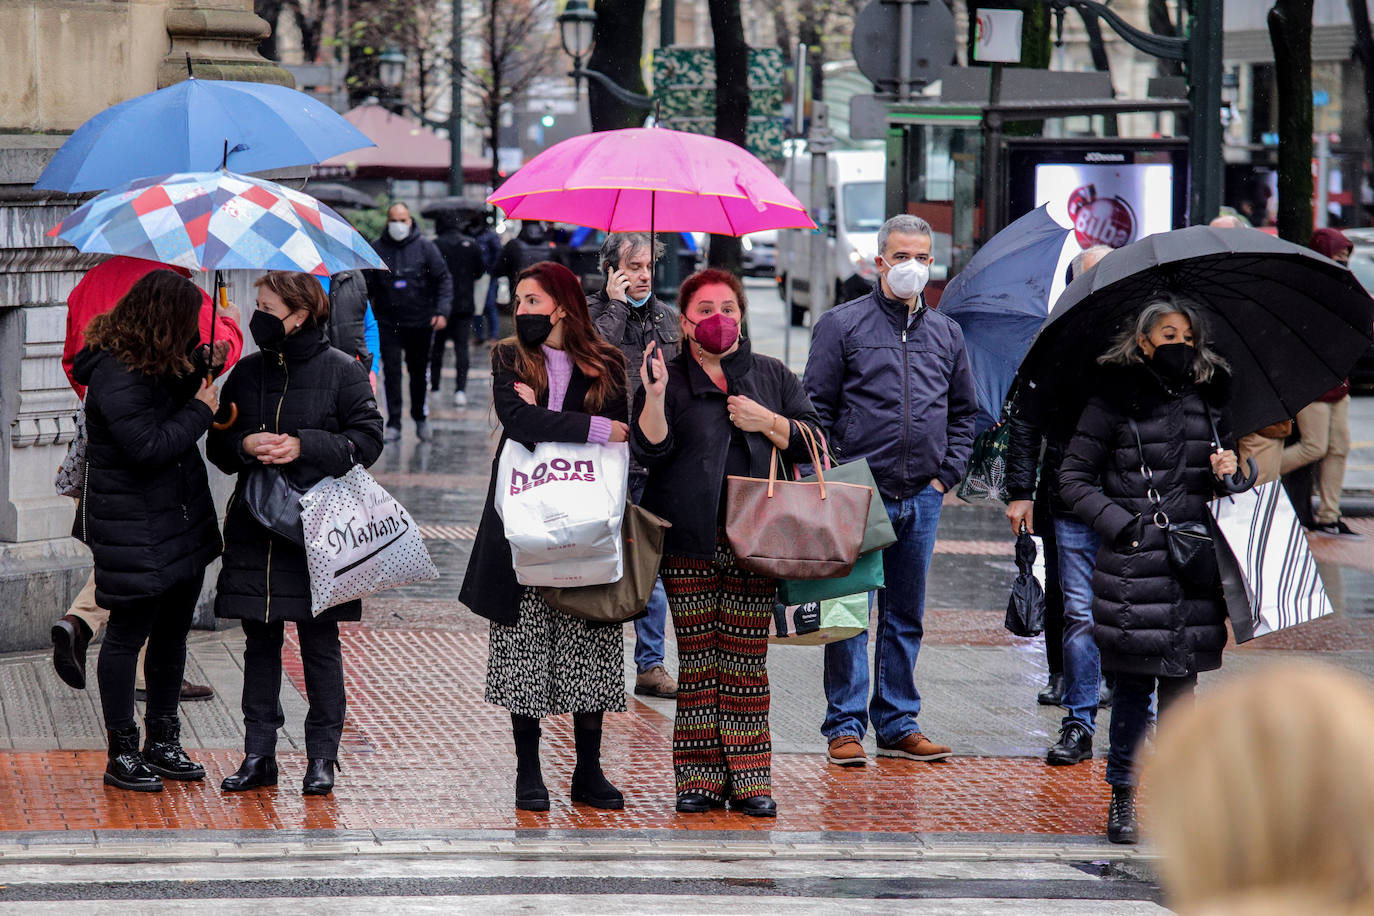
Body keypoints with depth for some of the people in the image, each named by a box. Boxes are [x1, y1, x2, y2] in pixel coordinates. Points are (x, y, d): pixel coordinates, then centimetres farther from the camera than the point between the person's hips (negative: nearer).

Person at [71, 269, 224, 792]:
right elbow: (149, 446, -26)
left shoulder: (160, 362, 8)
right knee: (128, 635, 0)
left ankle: (163, 743, 26)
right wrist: (201, 410, -15)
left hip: (183, 522, 10)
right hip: (134, 529, -9)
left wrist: (200, 369, 6)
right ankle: (122, 754, 9)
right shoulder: (115, 376, -21)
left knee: (172, 632, 15)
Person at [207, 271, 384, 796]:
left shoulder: (342, 371, -3)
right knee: (260, 641, 6)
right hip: (254, 530, 4)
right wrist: (245, 445, -8)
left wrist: (305, 446, -17)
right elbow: (217, 444, 14)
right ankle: (258, 755, 11)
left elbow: (367, 440, -5)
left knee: (319, 643, 1)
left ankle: (322, 757, 9)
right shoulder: (246, 373, 10)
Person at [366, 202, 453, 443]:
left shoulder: (425, 247, 0)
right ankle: (393, 425, -1)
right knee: (391, 373, -6)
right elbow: (368, 285, 7)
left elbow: (444, 280, 2)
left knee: (419, 372, 10)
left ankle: (420, 417, 29)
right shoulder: (377, 249, 2)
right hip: (388, 323, 0)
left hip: (420, 322, 0)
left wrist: (442, 311, -9)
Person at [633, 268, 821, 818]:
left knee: (747, 659, -2)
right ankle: (699, 777, 4)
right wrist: (655, 396, -18)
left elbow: (812, 442, 11)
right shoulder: (669, 379, 7)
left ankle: (750, 779, 2)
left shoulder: (771, 376, 14)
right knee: (697, 658, -2)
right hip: (689, 541, -1)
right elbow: (651, 451, -4)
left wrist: (767, 422, -4)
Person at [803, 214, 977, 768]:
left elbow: (964, 412, 21)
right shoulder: (842, 325, 0)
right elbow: (816, 407, -1)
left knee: (906, 617, 10)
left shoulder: (945, 334, 14)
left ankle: (898, 725, 16)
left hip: (922, 497, 4)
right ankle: (845, 727, 1)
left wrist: (946, 474, 9)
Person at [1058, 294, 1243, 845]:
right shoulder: (1116, 401, -1)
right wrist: (1121, 524, -9)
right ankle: (1123, 796, 8)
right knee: (1133, 685, -3)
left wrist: (1226, 472, 3)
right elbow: (1073, 477, 0)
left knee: (1180, 681, 3)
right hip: (1133, 564, -4)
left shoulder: (1207, 401, 13)